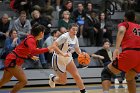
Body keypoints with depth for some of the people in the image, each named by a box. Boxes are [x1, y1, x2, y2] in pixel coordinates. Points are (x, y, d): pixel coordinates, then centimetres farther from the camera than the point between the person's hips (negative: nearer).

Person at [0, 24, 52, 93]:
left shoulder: (32, 39, 6)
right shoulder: (30, 39, -21)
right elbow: (33, 51, -39)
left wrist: (31, 56, 27)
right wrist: (47, 49, -34)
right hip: (12, 61, -10)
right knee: (23, 81, -10)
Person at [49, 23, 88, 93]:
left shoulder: (75, 38, 1)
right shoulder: (64, 37, -22)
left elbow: (77, 49, 17)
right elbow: (54, 46, -29)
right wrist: (63, 54, -40)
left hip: (68, 59, 7)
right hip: (59, 59, -7)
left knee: (76, 75, -6)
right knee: (63, 81, 1)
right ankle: (52, 78, 32)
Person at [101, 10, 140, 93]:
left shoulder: (124, 24, 17)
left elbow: (121, 31, -7)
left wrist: (117, 48, -19)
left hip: (129, 53, -5)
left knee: (106, 72, 11)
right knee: (130, 78, 31)